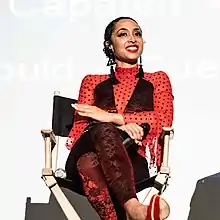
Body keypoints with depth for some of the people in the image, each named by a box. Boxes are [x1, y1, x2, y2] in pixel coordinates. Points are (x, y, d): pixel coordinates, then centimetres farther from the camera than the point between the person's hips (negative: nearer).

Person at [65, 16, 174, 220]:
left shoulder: (157, 80, 26)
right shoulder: (92, 82, 29)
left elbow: (163, 121, 6)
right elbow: (80, 124, 13)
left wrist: (111, 117, -8)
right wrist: (120, 125, -10)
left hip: (135, 160, -1)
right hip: (86, 155, 1)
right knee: (104, 130, -38)